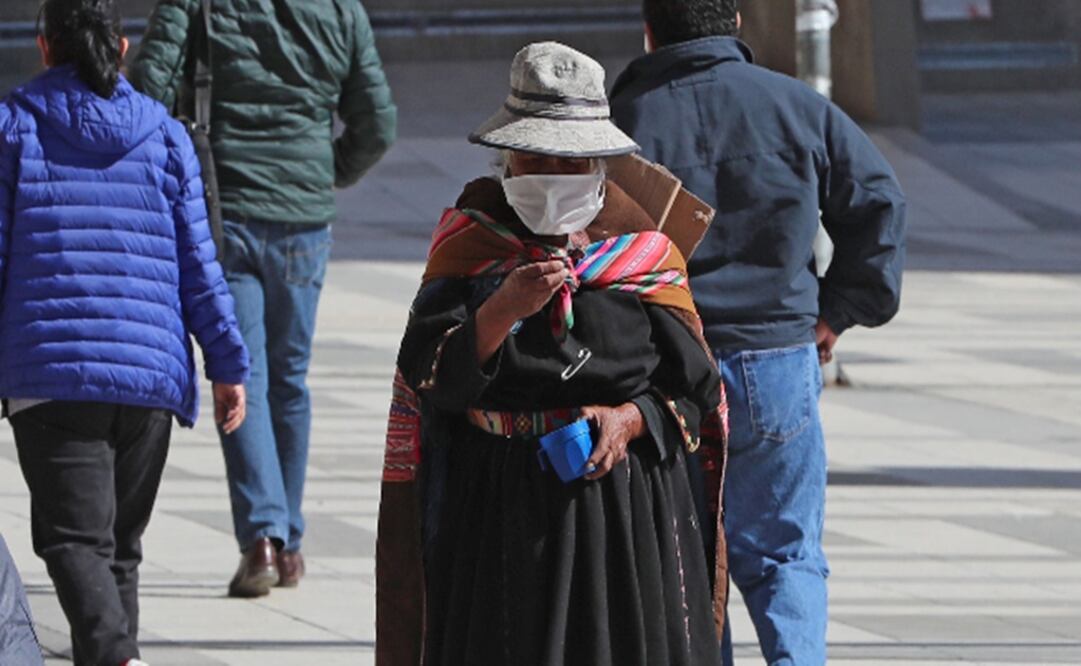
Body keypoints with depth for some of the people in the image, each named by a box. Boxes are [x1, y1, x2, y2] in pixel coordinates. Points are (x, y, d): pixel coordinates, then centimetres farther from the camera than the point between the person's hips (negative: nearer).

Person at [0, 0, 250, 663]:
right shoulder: (165, 135, 9)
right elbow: (198, 262, 7)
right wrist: (229, 364, 11)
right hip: (150, 371, 3)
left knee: (76, 539, -9)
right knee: (121, 544, 15)